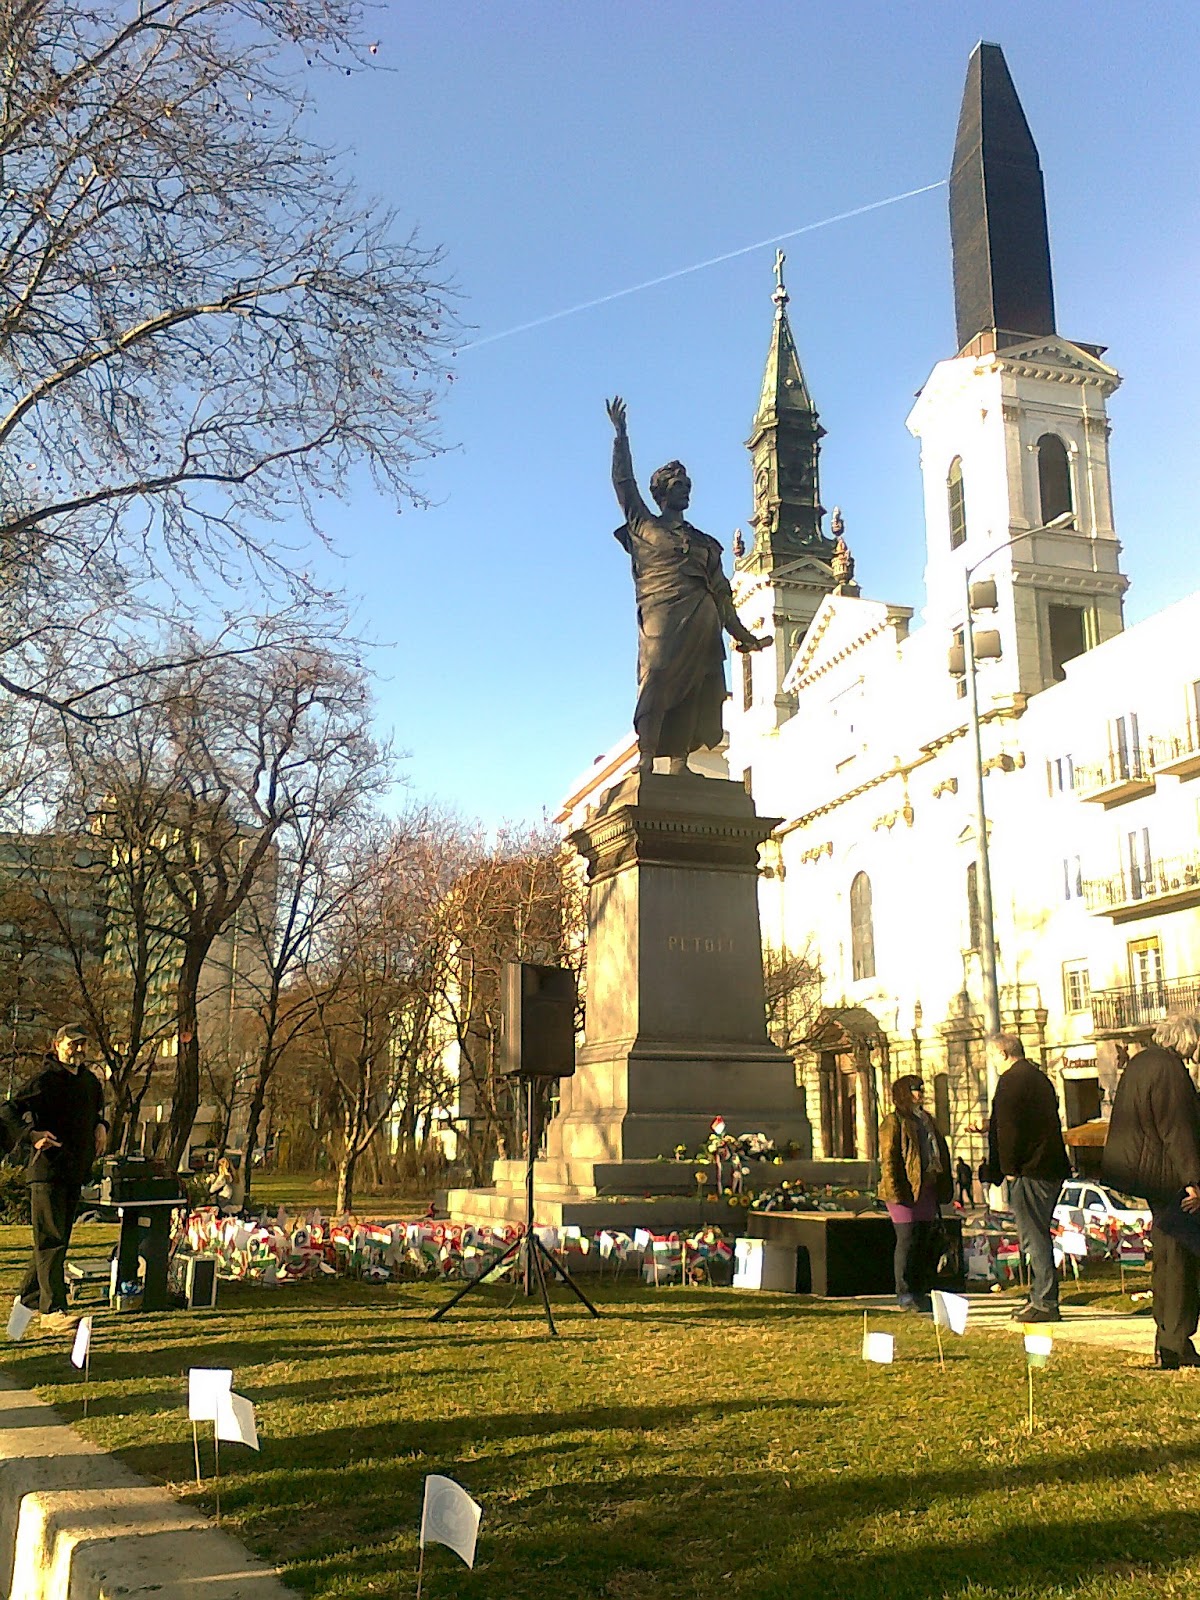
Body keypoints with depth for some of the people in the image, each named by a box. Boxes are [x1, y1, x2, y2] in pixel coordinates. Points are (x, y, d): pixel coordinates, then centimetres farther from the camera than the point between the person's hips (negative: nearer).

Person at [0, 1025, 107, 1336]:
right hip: (48, 1170, -7)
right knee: (51, 1240, -9)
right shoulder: (44, 1081, -9)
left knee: (57, 1240, 15)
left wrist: (101, 1127, 10)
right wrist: (33, 1136, -27)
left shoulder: (90, 1081, 13)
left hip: (76, 1171, 8)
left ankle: (29, 1298, 30)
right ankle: (52, 1311, -11)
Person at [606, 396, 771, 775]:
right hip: (662, 611, -4)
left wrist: (744, 636, 19)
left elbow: (722, 594, 24)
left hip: (702, 621, 4)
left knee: (692, 690, -8)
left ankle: (679, 764, -14)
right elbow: (624, 482, 14)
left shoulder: (705, 543, 28)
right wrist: (621, 436, 7)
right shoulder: (643, 525, 21)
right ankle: (647, 761, -28)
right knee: (657, 679, -20)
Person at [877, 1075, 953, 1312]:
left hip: (927, 1189, 8)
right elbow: (888, 1160, -12)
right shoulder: (894, 1122, -6)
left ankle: (921, 1293, 18)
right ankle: (905, 1296, 1)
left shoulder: (927, 1120, 20)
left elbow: (940, 1154, 23)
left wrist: (943, 1188, 15)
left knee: (927, 1243, 9)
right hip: (906, 1192, -8)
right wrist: (896, 1192, -19)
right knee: (907, 1242, -5)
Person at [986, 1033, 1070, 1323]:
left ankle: (1045, 1303, -5)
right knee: (1037, 1235, 15)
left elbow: (1008, 1128, -17)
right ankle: (1041, 1298, 20)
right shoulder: (1038, 1077, 19)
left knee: (1034, 1237, -7)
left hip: (1028, 1171, -10)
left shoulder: (1012, 1080, -11)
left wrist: (1009, 1168, -11)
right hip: (1051, 1168, 10)